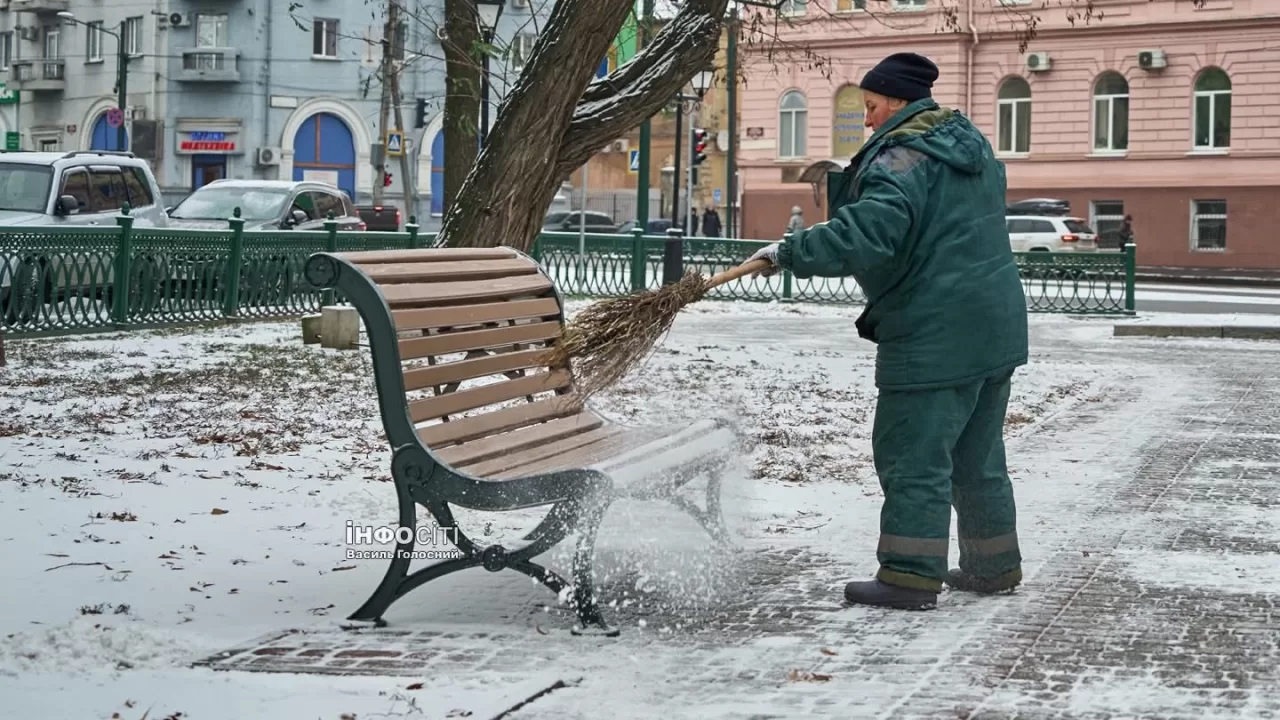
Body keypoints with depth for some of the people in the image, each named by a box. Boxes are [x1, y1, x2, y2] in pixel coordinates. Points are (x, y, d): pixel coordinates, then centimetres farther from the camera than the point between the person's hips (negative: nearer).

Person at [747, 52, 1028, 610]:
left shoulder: (900, 162, -16)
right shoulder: (973, 146, 15)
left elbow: (863, 237, -29)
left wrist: (790, 253, -19)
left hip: (936, 335, -10)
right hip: (994, 328, 10)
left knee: (913, 456, -3)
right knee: (978, 457, 18)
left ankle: (910, 577, -1)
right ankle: (994, 565, 26)